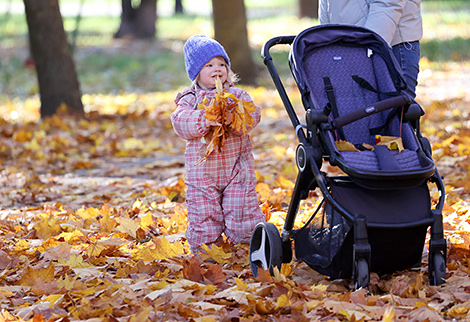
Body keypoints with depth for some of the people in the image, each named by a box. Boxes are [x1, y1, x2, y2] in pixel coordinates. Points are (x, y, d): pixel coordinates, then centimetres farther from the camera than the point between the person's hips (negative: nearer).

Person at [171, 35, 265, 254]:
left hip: (236, 167, 0)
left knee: (242, 215, 0)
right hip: (202, 171, 0)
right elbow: (180, 122, -13)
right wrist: (204, 121, -29)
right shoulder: (189, 100, 3)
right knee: (204, 219, 4)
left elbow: (253, 115, -9)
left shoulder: (238, 95, 6)